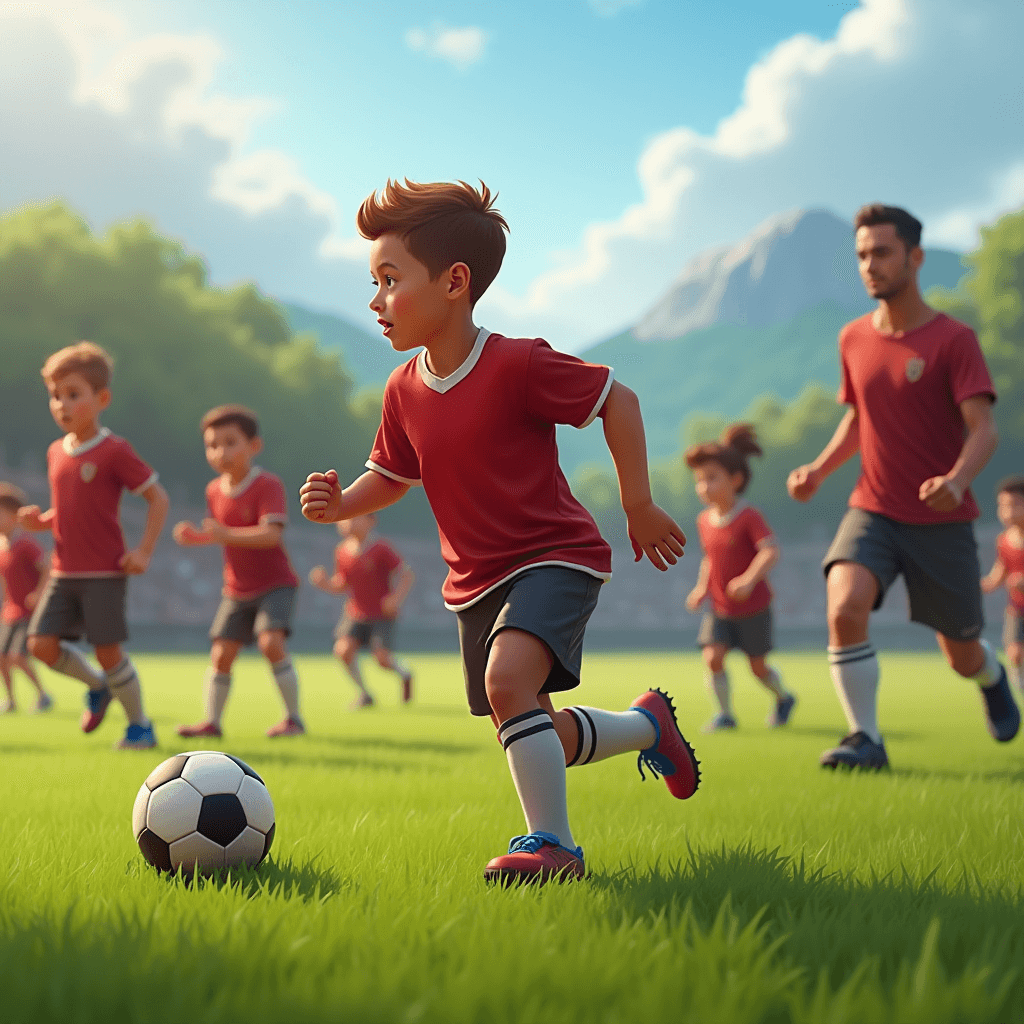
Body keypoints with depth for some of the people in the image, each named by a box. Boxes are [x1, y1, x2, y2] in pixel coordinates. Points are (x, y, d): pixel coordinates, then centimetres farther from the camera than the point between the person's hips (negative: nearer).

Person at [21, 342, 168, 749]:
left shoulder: (115, 451, -10)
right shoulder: (56, 453, 10)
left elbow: (158, 498, -7)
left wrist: (143, 551, -14)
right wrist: (40, 520, 0)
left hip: (105, 572, -6)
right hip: (64, 572, 6)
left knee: (107, 649, -5)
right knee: (41, 643, -4)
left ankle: (140, 724, 14)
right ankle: (97, 686, 22)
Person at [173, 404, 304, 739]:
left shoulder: (268, 485, -17)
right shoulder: (215, 490, 4)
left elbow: (271, 534, -29)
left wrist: (226, 535, -41)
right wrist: (196, 537, -2)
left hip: (275, 584, -6)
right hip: (237, 590, 6)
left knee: (271, 642, -23)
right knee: (221, 652, 2)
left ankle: (294, 718, -13)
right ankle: (212, 721, 13)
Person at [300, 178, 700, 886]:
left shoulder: (518, 364, -19)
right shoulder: (405, 391, 1)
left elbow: (617, 399, -10)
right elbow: (389, 479, 12)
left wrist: (639, 505, -8)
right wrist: (339, 503, -10)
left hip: (556, 557, -7)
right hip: (477, 581, 7)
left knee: (507, 677, -32)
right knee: (535, 740, 12)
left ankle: (552, 843, -20)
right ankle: (649, 725, 38)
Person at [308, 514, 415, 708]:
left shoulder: (380, 549, -14)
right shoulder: (341, 552, 0)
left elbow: (407, 574, -9)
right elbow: (341, 586, 10)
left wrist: (397, 598, -24)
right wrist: (325, 583, -10)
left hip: (382, 614, -4)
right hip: (355, 614, 4)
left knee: (382, 658, -16)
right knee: (343, 649, -18)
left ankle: (404, 674, 20)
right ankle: (364, 694, 2)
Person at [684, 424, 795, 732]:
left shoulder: (750, 517, -19)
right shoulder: (704, 521, 1)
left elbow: (771, 552, -31)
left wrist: (750, 579, -45)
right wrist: (701, 588, 2)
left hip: (753, 607, -4)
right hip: (720, 608, 5)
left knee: (758, 667, 7)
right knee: (712, 657, -14)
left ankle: (783, 697, 37)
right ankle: (725, 713, -1)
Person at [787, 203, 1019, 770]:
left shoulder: (953, 339, -11)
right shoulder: (854, 339, 4)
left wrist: (956, 479, -40)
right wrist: (819, 469, 2)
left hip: (942, 521, -3)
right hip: (873, 511, 3)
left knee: (963, 657, 10)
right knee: (844, 607, -26)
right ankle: (865, 738, -16)